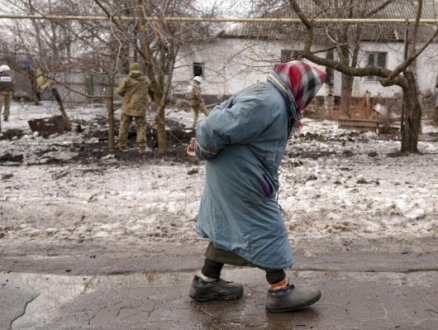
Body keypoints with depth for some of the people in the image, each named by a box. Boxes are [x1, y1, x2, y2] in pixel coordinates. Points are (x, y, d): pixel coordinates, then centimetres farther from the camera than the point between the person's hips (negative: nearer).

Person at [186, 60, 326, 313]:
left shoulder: (269, 97, 11)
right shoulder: (268, 103, -25)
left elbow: (223, 115, 17)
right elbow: (220, 127, -28)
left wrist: (203, 146, 13)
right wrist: (203, 152, -10)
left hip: (234, 175, 11)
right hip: (240, 177, -11)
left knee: (229, 225, 19)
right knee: (265, 227, -1)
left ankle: (206, 282, 30)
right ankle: (279, 291, 12)